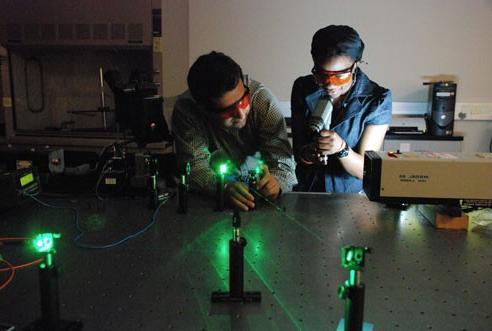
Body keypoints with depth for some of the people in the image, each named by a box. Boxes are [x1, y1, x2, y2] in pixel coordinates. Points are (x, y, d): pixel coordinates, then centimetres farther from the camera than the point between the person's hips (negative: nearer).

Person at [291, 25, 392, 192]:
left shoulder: (377, 100, -11)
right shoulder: (303, 88, -4)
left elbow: (365, 170, -11)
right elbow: (297, 151, -1)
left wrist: (341, 148, -29)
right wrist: (305, 154, -23)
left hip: (353, 197, -3)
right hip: (308, 190, 3)